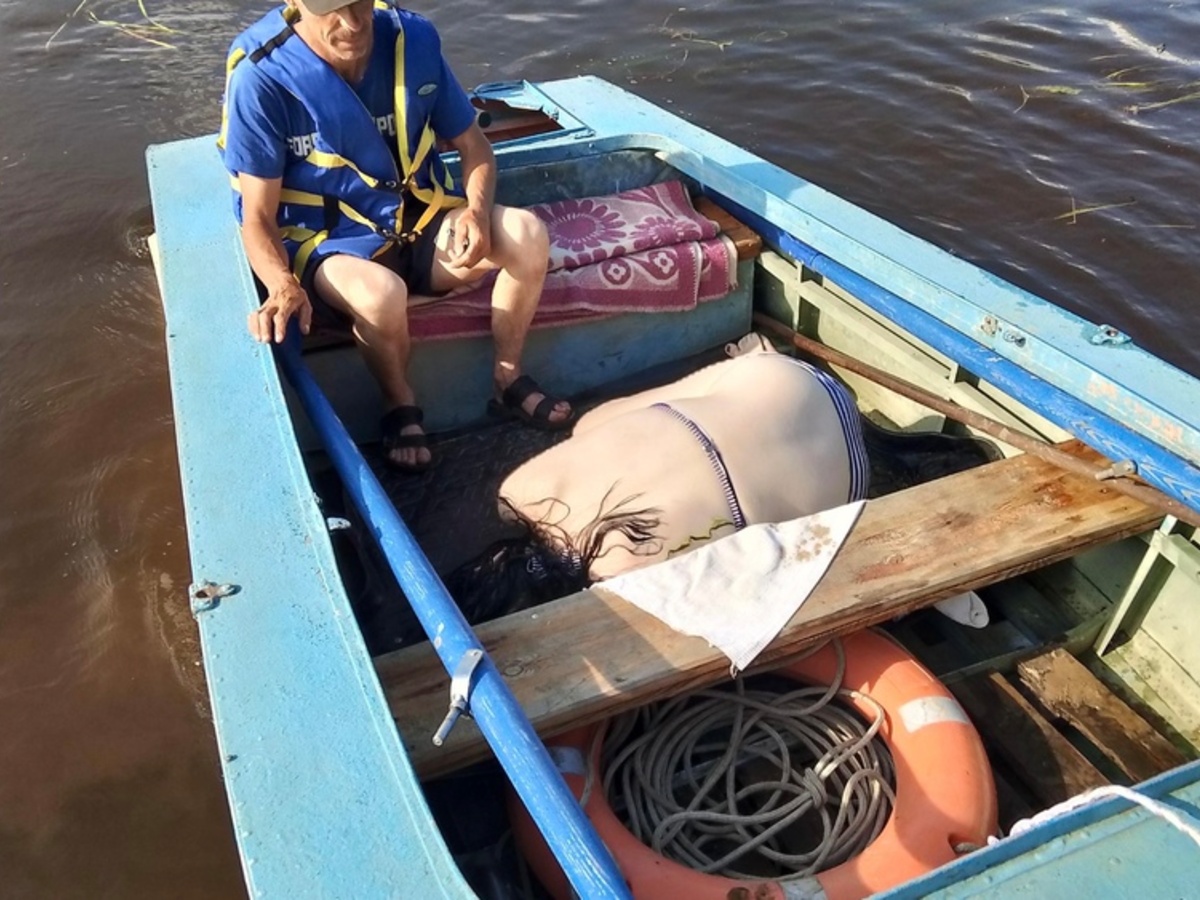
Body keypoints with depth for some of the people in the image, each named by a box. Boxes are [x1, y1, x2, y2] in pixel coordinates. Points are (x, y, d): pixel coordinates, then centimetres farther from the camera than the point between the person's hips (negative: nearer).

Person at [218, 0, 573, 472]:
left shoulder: (413, 39, -8)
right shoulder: (262, 76, -18)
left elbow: (473, 145, 2)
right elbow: (258, 217, -15)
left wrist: (477, 210, -19)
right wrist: (282, 284, -36)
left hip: (420, 219, 4)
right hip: (333, 242, -3)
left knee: (527, 234, -22)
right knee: (381, 293, -38)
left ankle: (507, 377, 0)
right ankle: (400, 406, -5)